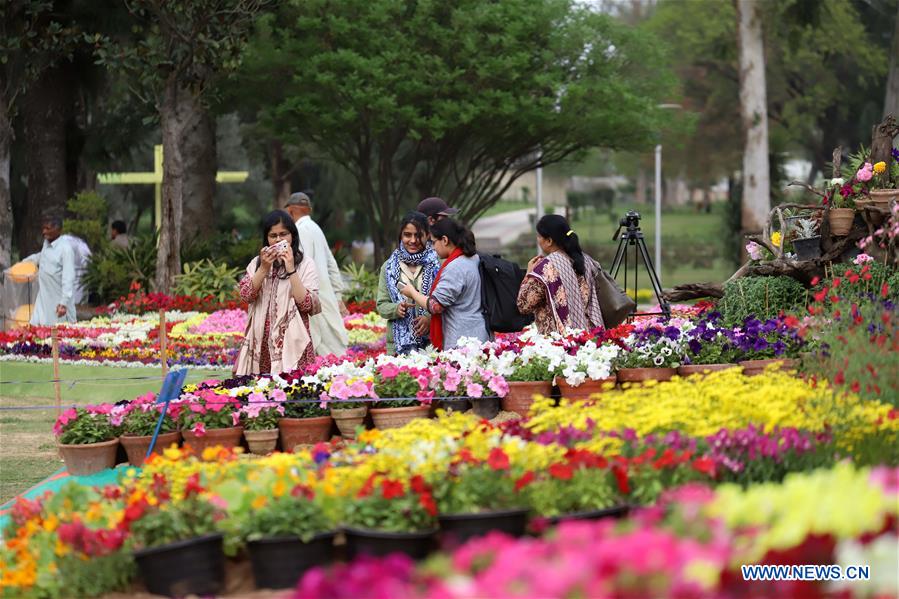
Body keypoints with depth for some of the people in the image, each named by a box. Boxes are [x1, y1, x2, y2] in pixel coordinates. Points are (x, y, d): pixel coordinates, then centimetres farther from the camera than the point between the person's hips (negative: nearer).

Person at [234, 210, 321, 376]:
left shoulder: (305, 264, 1)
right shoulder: (256, 263, 12)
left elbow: (307, 305, -10)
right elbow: (246, 295, -3)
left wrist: (291, 270, -15)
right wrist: (264, 268, -13)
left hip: (292, 343, -3)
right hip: (261, 343, 3)